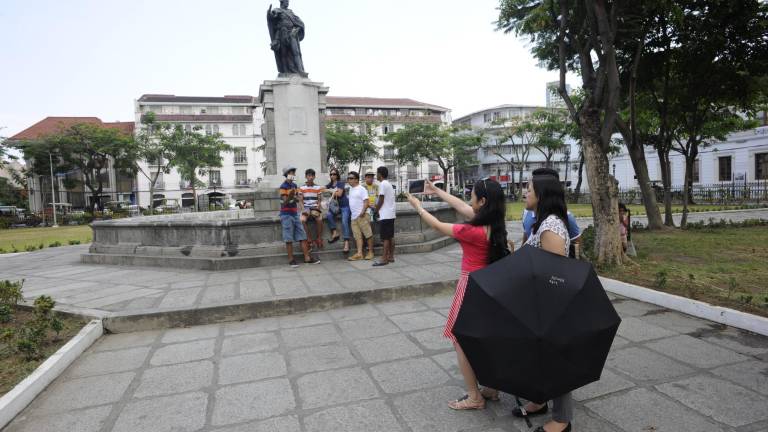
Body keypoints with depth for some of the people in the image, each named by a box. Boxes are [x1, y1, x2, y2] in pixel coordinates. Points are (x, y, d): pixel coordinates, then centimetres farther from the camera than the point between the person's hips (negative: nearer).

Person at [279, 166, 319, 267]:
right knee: (289, 239, -2)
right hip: (286, 215, -7)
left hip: (295, 214, 7)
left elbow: (297, 199, 11)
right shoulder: (283, 186, -10)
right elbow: (284, 202, -15)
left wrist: (294, 197, -11)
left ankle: (307, 257, 8)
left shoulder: (294, 185, 13)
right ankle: (291, 259, 5)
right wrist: (289, 196, -34)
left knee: (302, 236, 5)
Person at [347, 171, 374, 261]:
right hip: (354, 216, 8)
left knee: (368, 234, -1)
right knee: (358, 236, 5)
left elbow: (367, 201, -15)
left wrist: (363, 212, -22)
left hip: (362, 216, -8)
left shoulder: (361, 189, -8)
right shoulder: (351, 189, 16)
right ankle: (359, 254, 4)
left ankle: (370, 252, 7)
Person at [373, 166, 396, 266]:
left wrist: (376, 210, -1)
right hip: (391, 214, 9)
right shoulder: (389, 184, 16)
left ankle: (384, 259, -5)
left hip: (385, 215, -9)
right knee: (391, 237, 11)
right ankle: (391, 256, 16)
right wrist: (378, 208, 17)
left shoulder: (383, 184, -13)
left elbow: (381, 200, -14)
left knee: (385, 238, -7)